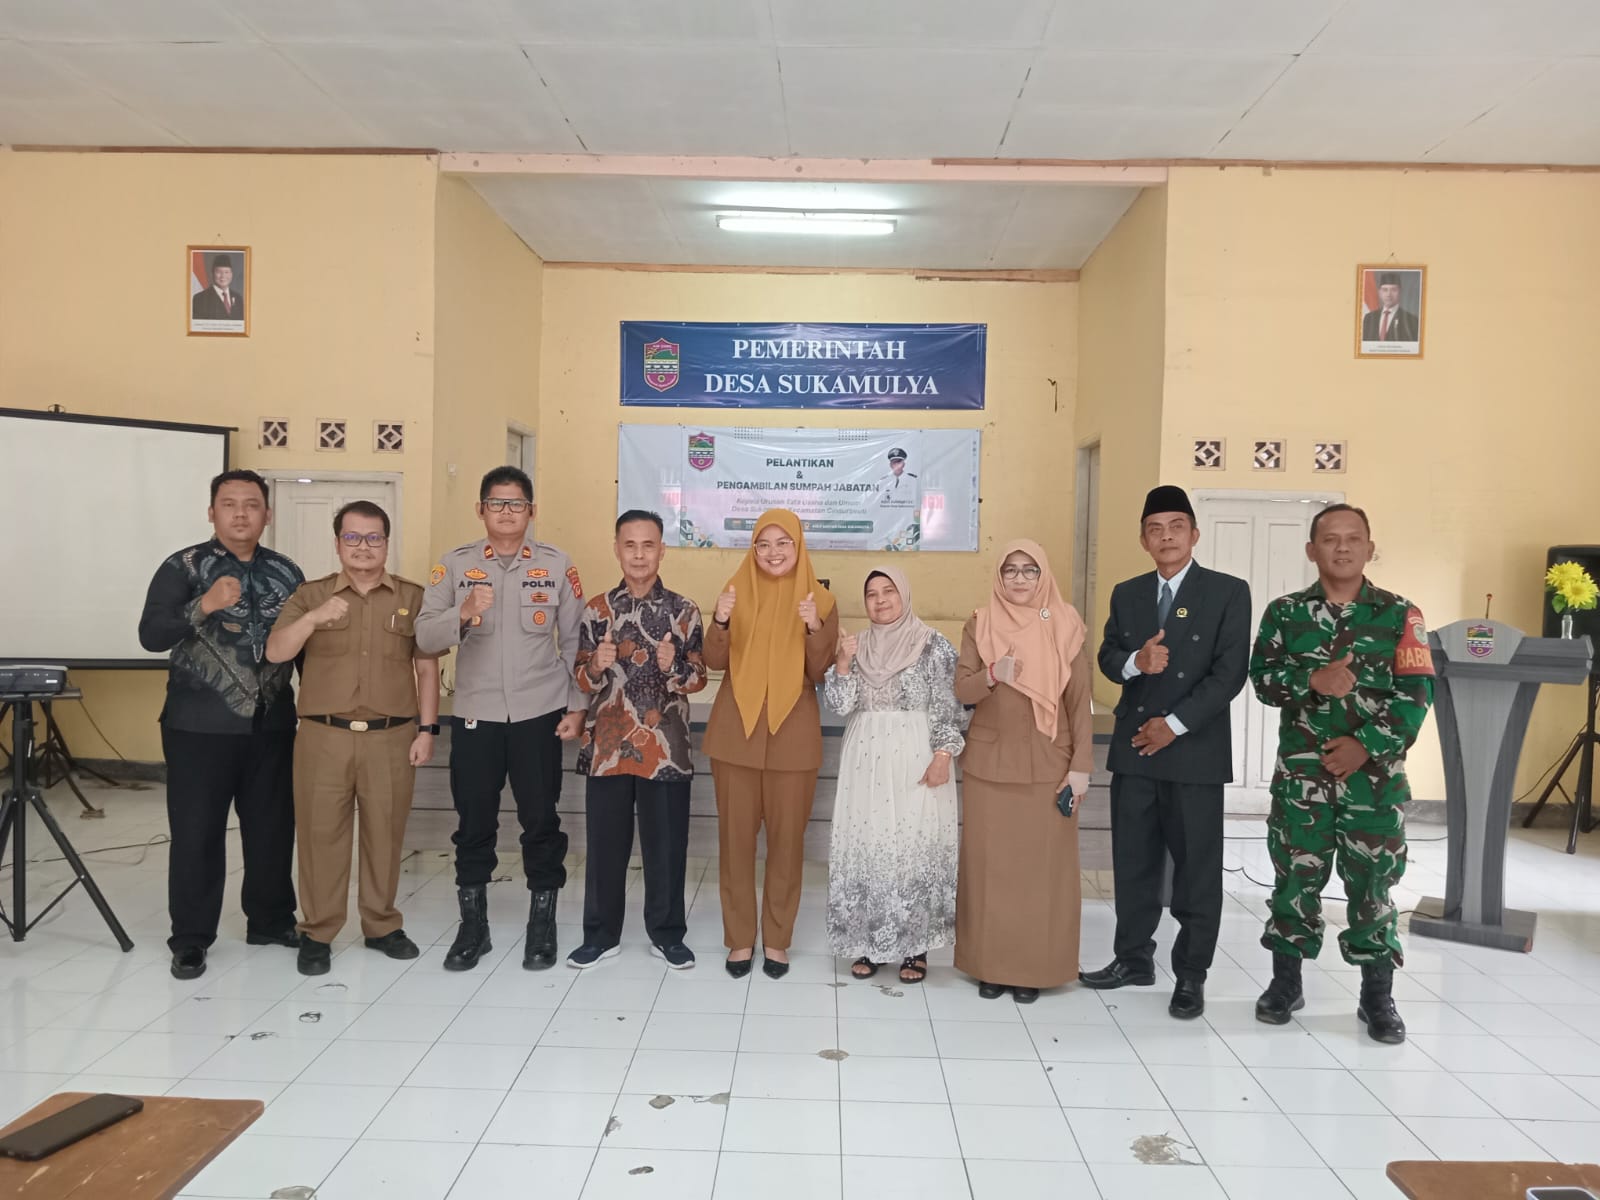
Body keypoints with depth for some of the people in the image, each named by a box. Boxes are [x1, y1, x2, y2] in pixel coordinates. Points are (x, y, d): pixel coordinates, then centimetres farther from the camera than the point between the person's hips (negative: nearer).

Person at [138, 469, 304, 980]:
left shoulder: (287, 572, 8)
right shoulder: (183, 567, -3)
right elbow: (151, 636, -14)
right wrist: (204, 606, -28)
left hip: (271, 725, 4)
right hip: (200, 726, -3)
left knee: (273, 828, 11)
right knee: (197, 833, 3)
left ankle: (270, 920, 28)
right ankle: (190, 939, 15)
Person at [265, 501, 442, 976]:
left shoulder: (412, 597, 6)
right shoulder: (311, 595, 7)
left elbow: (427, 669, 6)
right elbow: (275, 653, -4)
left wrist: (427, 729, 0)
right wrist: (313, 618, -22)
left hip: (392, 738, 0)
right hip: (323, 737, 0)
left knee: (385, 834, 7)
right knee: (320, 834, 3)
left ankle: (382, 925, 22)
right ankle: (317, 932, 16)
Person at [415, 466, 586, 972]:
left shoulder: (557, 565, 1)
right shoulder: (455, 564, 1)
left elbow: (575, 641, 2)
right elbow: (425, 638, -5)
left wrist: (577, 706, -3)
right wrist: (463, 612, -23)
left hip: (539, 712, -1)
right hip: (475, 714, 1)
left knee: (541, 821, 5)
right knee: (473, 823, 8)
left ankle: (542, 925, 20)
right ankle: (472, 925, 24)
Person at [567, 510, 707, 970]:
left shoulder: (684, 611, 0)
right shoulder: (597, 609, 4)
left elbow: (699, 679, -1)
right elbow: (582, 680, 6)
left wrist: (672, 666, -21)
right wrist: (598, 665, -16)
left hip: (665, 747, -1)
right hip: (608, 744, 1)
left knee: (666, 843, 6)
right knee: (605, 842, 9)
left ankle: (667, 933, 22)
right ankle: (601, 933, 24)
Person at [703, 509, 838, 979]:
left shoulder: (820, 600, 0)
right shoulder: (737, 591, 2)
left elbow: (821, 674, -4)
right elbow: (715, 662, -2)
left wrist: (814, 629, -21)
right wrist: (720, 622, -20)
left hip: (793, 735, -1)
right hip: (736, 732, 1)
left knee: (787, 839, 7)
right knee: (736, 836, 6)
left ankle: (777, 939, 22)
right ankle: (739, 938, 20)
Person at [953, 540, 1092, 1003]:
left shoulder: (1067, 625, 0)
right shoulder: (980, 624, 3)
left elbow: (1080, 700, 0)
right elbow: (961, 690, 0)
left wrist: (1081, 765, -5)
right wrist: (993, 674, -21)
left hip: (1048, 764, -1)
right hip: (990, 762, 1)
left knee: (1043, 864, 3)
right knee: (989, 863, 4)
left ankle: (1035, 966, 14)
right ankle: (990, 964, 15)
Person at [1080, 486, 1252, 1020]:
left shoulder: (1229, 592, -3)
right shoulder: (1126, 594, 11)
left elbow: (1230, 672, -9)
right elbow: (1107, 659, 8)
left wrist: (1174, 724, -14)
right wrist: (1134, 662, -16)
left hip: (1196, 750, -4)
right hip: (1133, 748, 4)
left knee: (1197, 867, 4)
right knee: (1133, 862, 11)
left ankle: (1191, 975, 15)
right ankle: (1133, 959, 25)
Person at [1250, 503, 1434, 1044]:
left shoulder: (1400, 615, 2)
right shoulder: (1284, 612, 5)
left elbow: (1416, 692, -5)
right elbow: (1262, 675, -4)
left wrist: (1367, 744, -15)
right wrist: (1313, 680, -22)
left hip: (1375, 774, -1)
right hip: (1301, 773, 1)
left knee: (1373, 883, 5)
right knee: (1295, 876, 8)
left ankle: (1377, 997, 19)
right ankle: (1286, 982, 23)